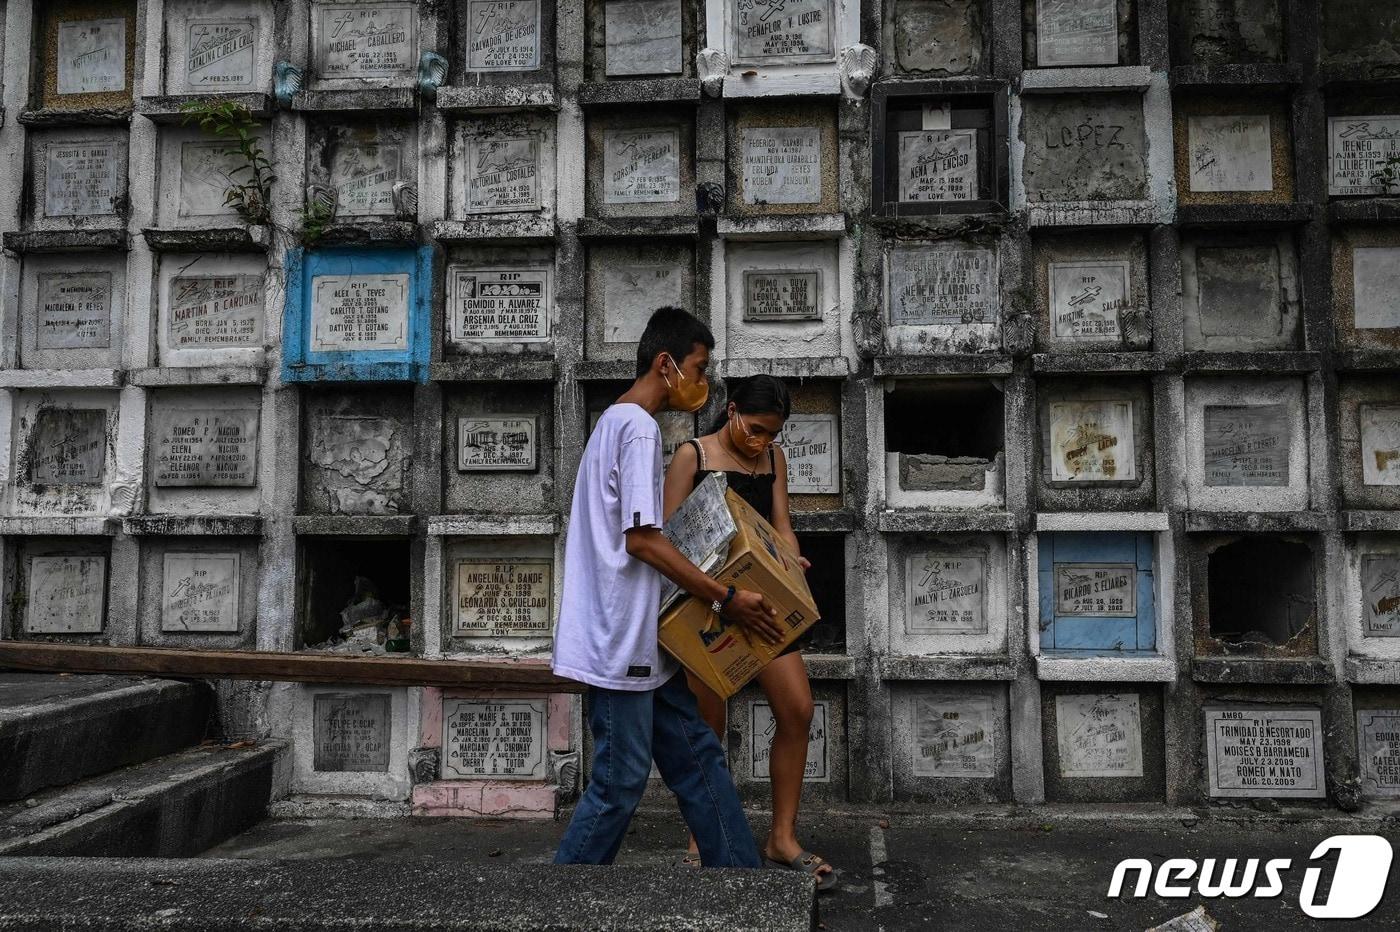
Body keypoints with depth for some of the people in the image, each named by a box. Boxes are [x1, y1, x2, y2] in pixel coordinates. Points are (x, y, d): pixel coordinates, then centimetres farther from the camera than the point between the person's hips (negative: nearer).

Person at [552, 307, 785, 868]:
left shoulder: (613, 422, 17)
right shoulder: (640, 428, -14)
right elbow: (641, 537, -21)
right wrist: (725, 598, -17)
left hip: (639, 642, 10)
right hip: (620, 640, -10)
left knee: (698, 758, 12)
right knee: (620, 783, -1)